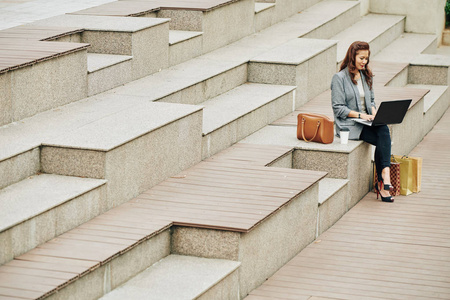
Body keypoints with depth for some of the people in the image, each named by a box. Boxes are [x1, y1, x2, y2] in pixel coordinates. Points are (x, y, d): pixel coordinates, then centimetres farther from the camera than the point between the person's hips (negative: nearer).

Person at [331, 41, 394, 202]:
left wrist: (374, 113, 1)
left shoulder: (366, 76, 19)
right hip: (348, 124, -6)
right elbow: (338, 108, -8)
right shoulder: (339, 78, -3)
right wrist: (360, 115, -17)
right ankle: (383, 182, -25)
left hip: (366, 122, 6)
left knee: (384, 130, -29)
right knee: (383, 140, -28)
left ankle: (383, 180, -33)